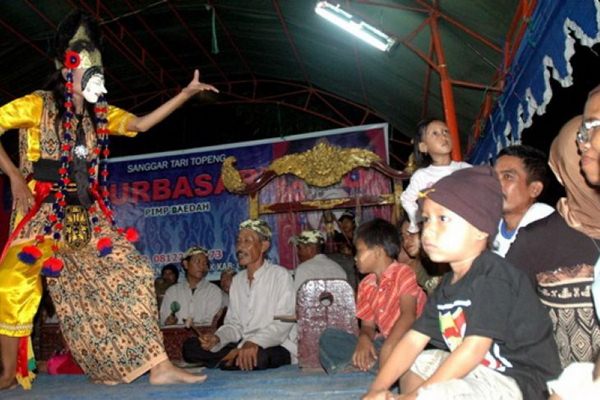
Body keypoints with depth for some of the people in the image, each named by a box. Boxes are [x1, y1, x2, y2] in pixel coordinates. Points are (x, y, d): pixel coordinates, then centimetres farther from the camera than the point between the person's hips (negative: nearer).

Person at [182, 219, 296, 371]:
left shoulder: (280, 275, -5)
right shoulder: (237, 280, 15)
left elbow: (283, 323, -15)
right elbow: (234, 324, 13)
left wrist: (254, 343, -30)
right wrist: (217, 338, -8)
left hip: (278, 348, -5)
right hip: (243, 346, 5)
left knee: (259, 356, -38)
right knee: (190, 346, -9)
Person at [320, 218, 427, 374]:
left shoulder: (403, 273, -7)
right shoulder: (365, 285, 13)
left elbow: (409, 315, -20)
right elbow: (367, 325, 10)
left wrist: (387, 348, -33)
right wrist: (364, 338, -16)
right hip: (383, 342, 7)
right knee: (329, 337, -8)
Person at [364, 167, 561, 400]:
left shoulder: (492, 278, -19)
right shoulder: (447, 284, 9)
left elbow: (474, 349, -26)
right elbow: (414, 339, 6)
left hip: (515, 381, -10)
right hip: (474, 370, 10)